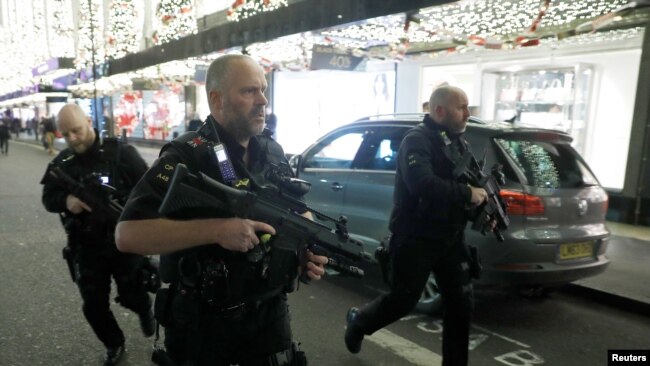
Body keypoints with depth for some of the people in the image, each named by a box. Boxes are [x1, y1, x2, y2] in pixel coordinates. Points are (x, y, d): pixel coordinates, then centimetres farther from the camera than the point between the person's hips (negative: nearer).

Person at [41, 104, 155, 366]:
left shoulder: (121, 153, -12)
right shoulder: (62, 163, 3)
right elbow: (48, 198, 9)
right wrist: (65, 200, -14)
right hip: (86, 248, 4)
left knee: (131, 296, 11)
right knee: (93, 305, 11)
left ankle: (145, 310, 48)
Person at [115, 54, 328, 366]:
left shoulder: (274, 151, 4)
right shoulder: (186, 157, -16)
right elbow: (127, 234, -23)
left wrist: (310, 248, -5)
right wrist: (216, 229, -33)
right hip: (203, 322, -4)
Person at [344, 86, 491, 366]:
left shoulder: (458, 142, 12)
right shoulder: (417, 140, -15)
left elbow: (470, 181, 18)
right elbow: (422, 184, -32)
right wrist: (467, 194, -24)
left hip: (450, 238, 8)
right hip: (415, 239, -7)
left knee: (460, 302, 9)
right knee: (403, 300, 4)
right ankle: (358, 321, 32)